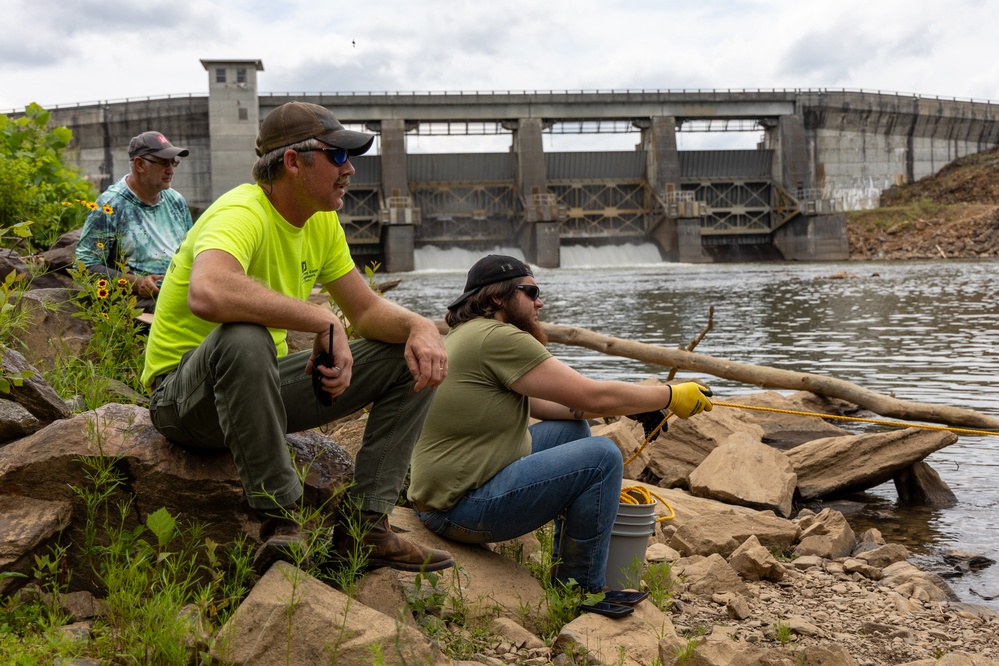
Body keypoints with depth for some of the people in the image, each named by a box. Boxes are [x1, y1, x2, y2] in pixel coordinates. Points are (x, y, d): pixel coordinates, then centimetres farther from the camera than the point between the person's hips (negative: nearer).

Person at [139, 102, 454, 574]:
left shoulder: (321, 221, 4)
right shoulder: (242, 214, -24)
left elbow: (367, 309, 7)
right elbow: (208, 293, -46)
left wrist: (421, 327, -15)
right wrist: (323, 321, -39)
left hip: (261, 385, 8)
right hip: (185, 394, -8)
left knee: (415, 357, -1)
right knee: (245, 337, -43)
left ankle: (363, 525, -6)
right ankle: (280, 521, -27)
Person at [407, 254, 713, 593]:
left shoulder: (469, 334, 14)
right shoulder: (498, 337, -18)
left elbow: (538, 403, 17)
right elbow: (594, 396, -17)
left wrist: (629, 406, 10)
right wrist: (671, 396, -5)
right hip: (462, 509, -11)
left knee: (572, 429, 19)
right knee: (602, 456, -14)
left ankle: (567, 563, 23)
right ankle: (582, 590, -1)